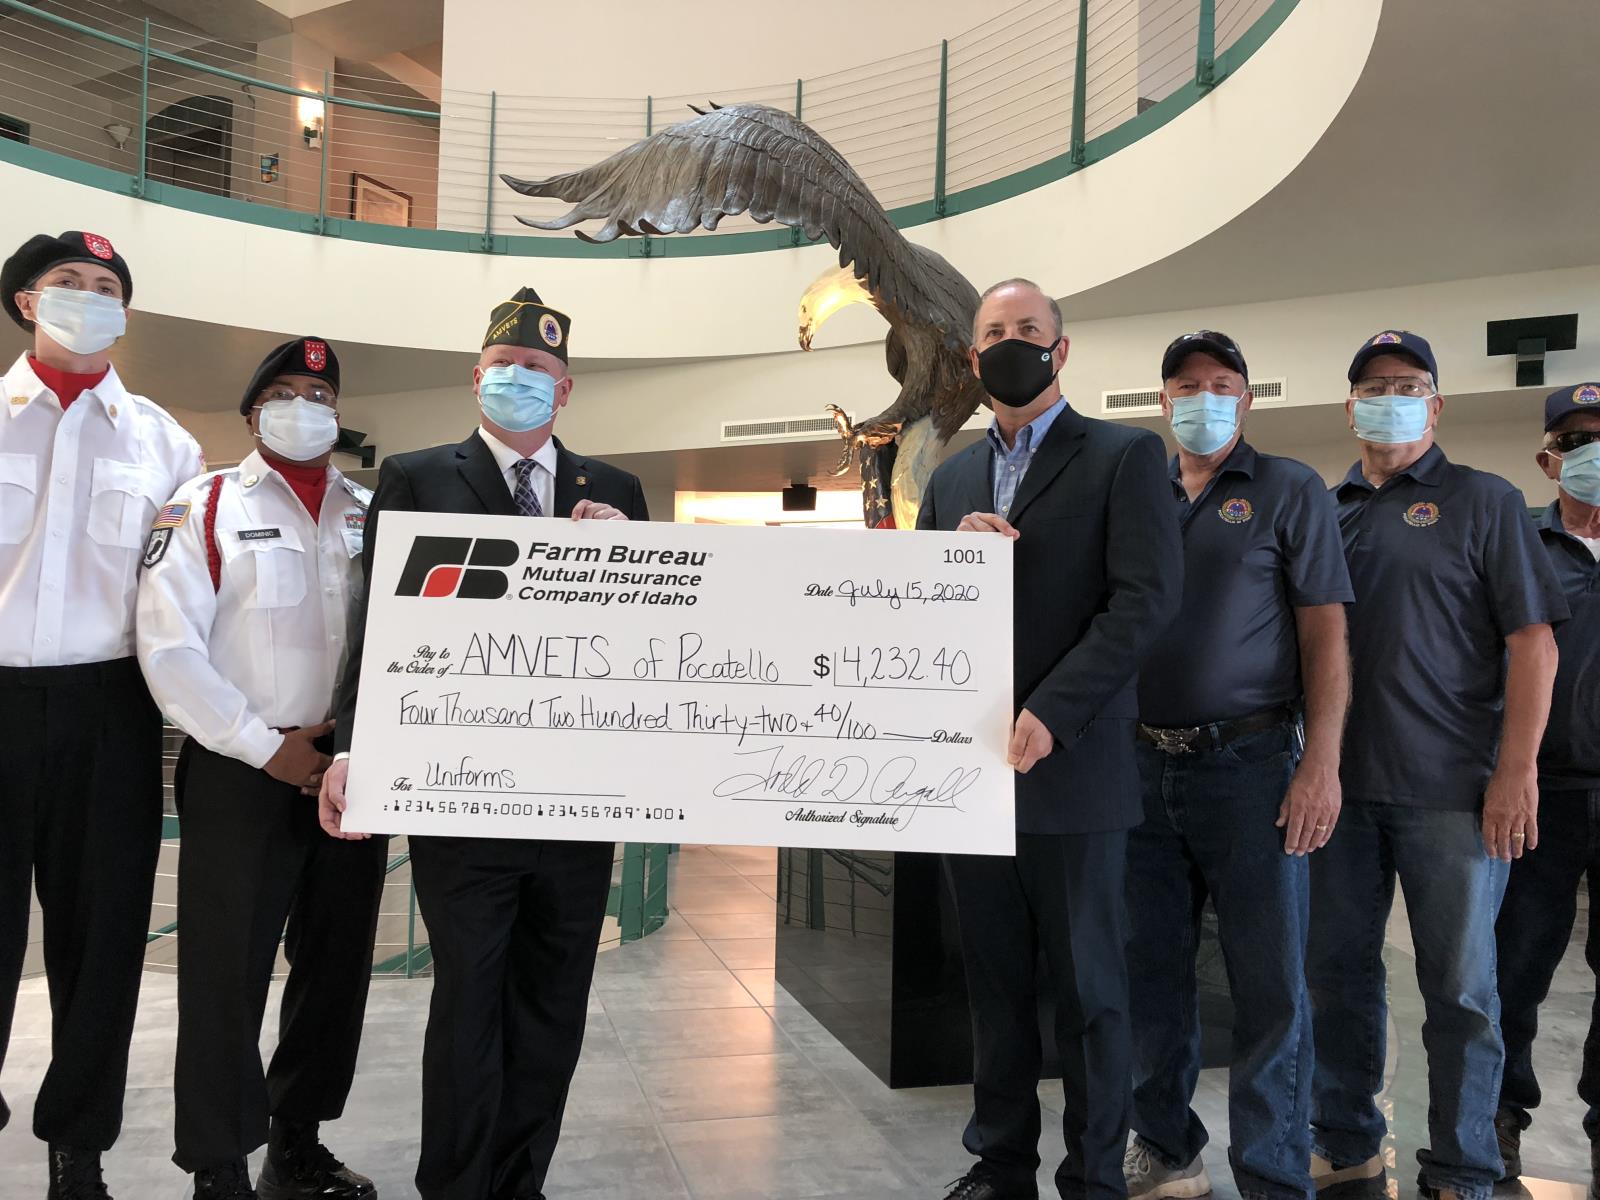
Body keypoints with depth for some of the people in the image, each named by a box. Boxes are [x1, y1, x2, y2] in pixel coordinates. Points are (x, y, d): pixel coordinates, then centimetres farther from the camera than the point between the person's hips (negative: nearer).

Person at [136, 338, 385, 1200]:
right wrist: (267, 744, -12)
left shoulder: (375, 514, 11)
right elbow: (170, 649, -9)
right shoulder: (205, 508, 0)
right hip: (240, 775, -4)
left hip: (352, 770, 4)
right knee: (227, 977, 2)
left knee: (336, 966, 12)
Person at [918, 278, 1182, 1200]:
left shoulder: (1125, 457, -1)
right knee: (995, 981, 14)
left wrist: (1048, 716, -19)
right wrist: (954, 549, -8)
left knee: (1089, 987, 6)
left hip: (1072, 769, -5)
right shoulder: (952, 479, 16)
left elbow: (1148, 597, -11)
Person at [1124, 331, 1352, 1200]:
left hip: (1248, 763, -4)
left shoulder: (1289, 491, 2)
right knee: (1151, 968, 11)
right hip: (1145, 767, 4)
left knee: (1268, 985, 2)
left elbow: (1325, 635, -3)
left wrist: (1321, 764, -12)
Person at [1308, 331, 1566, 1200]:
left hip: (1451, 791, -4)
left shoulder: (1484, 502, 2)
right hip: (1340, 786, 4)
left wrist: (1517, 771, -12)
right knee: (1336, 972, 11)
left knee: (1459, 988, 5)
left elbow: (1532, 643, -4)